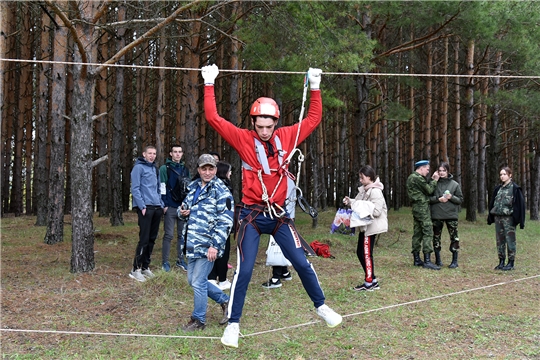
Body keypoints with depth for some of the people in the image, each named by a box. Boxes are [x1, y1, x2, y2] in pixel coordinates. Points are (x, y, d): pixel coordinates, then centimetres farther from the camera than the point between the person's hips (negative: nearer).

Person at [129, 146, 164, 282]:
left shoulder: (155, 169, 20)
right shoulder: (139, 167, -3)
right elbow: (135, 189, -10)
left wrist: (161, 204, 14)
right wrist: (142, 206, -16)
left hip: (156, 208, 8)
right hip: (145, 208, -8)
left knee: (152, 239, 9)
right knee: (144, 239, -11)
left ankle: (145, 267, 18)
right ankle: (136, 269, -6)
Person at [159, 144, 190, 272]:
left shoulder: (185, 169, 14)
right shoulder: (165, 168, -1)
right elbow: (162, 187, -7)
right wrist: (164, 204, -12)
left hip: (183, 206, 5)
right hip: (170, 207, -5)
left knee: (182, 235, 8)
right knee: (168, 235, -2)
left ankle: (180, 260, 17)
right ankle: (165, 261, 4)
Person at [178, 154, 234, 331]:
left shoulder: (221, 191, -10)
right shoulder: (193, 187, 12)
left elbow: (225, 221, -16)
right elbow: (185, 207, 26)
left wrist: (215, 245, -22)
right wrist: (182, 212, 1)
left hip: (208, 246, -8)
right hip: (193, 244, 8)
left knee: (198, 282, -5)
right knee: (192, 280, 15)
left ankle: (198, 320, 12)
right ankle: (225, 301, 31)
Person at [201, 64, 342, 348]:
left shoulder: (286, 137, 3)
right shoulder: (243, 139, -6)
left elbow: (313, 119, 12)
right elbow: (213, 118, -11)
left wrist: (315, 89, 10)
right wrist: (209, 85, -11)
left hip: (279, 214, 3)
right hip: (251, 215, -3)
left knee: (302, 263, 7)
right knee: (244, 271, -4)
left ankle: (321, 307, 27)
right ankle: (233, 324, 9)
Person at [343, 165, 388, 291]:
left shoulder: (375, 191, -18)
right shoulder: (364, 190, 11)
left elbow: (376, 211, -22)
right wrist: (350, 201, -1)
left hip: (371, 227, -10)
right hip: (365, 226, 10)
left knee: (366, 253, -2)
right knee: (360, 252, 12)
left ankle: (369, 282, 10)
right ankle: (372, 280, 22)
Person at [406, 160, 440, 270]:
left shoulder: (412, 177, 17)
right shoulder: (417, 178, -14)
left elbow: (426, 187, 17)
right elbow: (429, 190, -10)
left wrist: (431, 179, 11)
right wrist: (435, 181, 2)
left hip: (416, 208, 11)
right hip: (422, 207, -11)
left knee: (418, 233, 11)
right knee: (428, 232, -11)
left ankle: (417, 259, 14)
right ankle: (427, 260, -14)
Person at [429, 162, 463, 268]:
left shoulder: (455, 184, 4)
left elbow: (460, 200, 4)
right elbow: (429, 198, 1)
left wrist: (451, 197, -13)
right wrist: (438, 199, -15)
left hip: (451, 215, -1)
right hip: (437, 215, 1)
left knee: (454, 237, -1)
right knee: (436, 237, 8)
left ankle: (455, 260, 8)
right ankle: (437, 259, 21)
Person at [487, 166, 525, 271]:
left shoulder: (515, 188, -5)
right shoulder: (498, 188, 13)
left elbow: (520, 204, -8)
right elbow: (492, 203, 15)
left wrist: (519, 219, -13)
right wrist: (490, 217, 10)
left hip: (508, 218, -6)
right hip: (498, 217, 6)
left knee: (510, 240, -2)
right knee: (500, 240, 10)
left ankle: (511, 263, 4)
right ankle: (501, 262, 17)